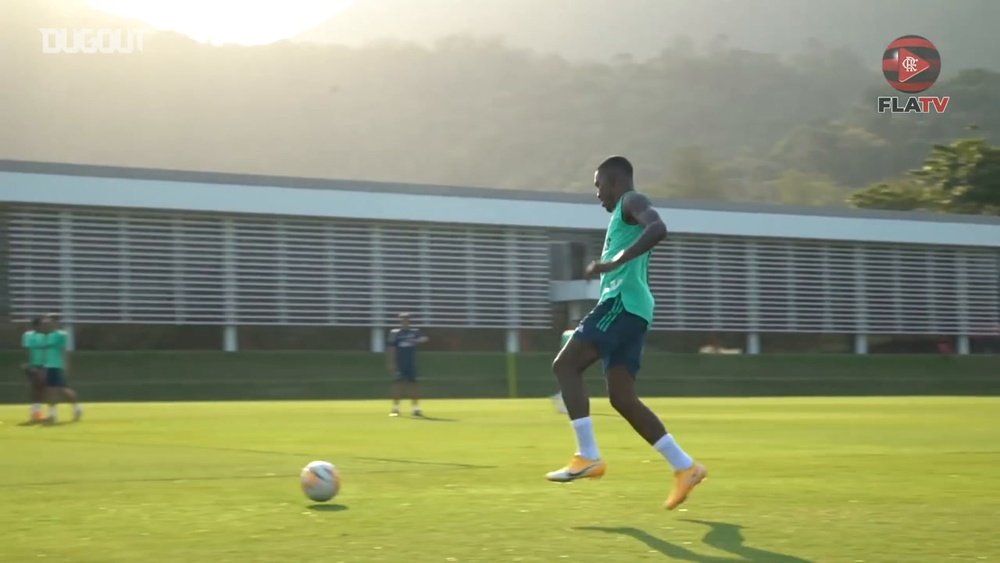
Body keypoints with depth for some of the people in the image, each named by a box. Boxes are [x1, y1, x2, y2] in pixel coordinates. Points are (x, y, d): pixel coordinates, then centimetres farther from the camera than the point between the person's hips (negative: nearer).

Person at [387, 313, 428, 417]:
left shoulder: (415, 332, 7)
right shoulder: (394, 333, 3)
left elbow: (423, 339, -11)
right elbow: (392, 349, 1)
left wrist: (417, 340, -32)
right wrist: (391, 363, -5)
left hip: (411, 364, 2)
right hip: (399, 364, -2)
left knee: (413, 383, 3)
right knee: (398, 383, -6)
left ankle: (416, 408, 8)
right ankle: (395, 408, -1)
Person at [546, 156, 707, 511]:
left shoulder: (632, 202, 0)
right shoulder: (624, 215, 30)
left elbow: (658, 229, -22)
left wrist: (613, 263, -29)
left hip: (623, 302, -10)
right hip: (626, 307, 10)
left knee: (565, 364, -13)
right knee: (622, 397, 4)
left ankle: (588, 457, -17)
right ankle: (685, 467, 3)